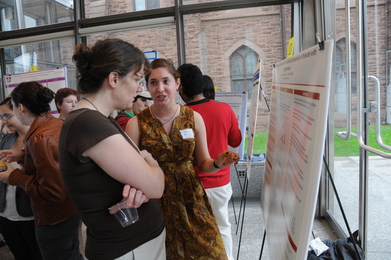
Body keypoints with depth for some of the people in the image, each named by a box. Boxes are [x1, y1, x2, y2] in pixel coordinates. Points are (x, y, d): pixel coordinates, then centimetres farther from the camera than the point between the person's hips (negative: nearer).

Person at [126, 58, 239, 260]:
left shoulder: (194, 118, -3)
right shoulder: (136, 124, -9)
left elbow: (203, 164, 4)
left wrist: (218, 163, -17)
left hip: (191, 199, 2)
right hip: (155, 202, -1)